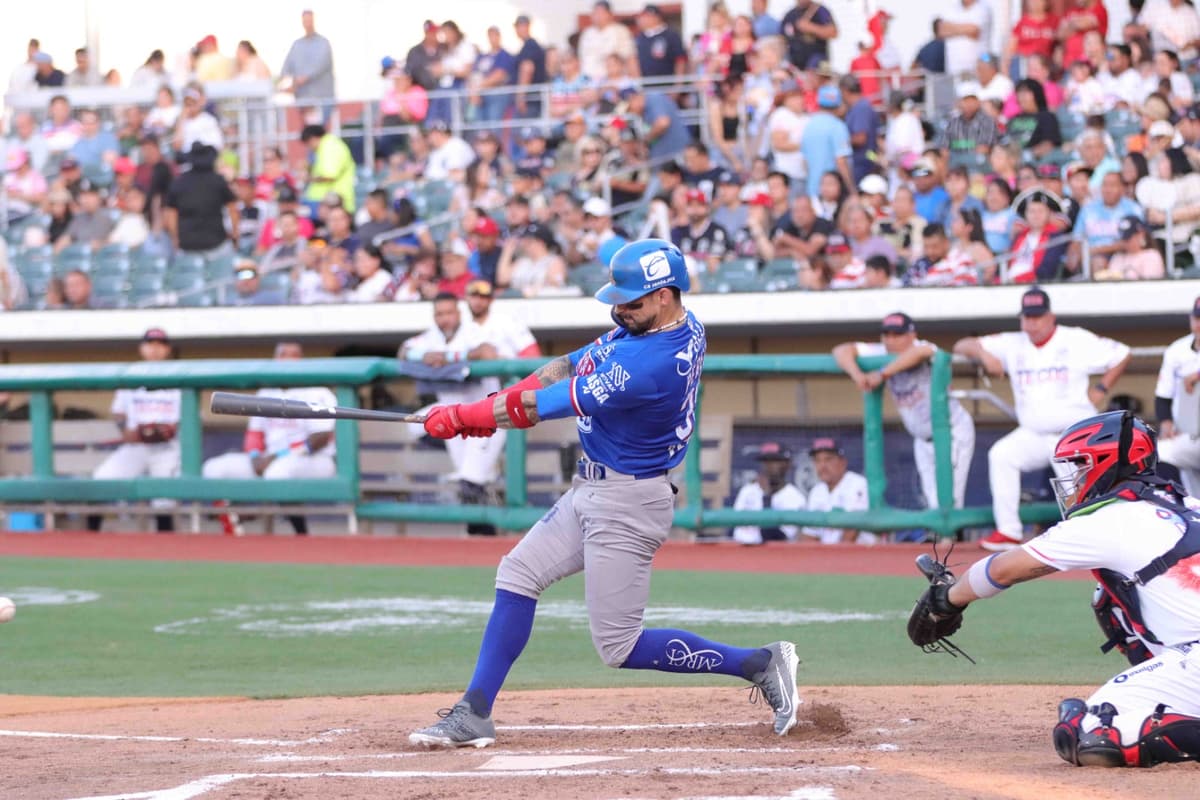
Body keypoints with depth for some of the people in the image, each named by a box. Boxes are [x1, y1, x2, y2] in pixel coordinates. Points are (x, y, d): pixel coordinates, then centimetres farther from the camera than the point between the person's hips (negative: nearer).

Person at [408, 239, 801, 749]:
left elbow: (553, 404, -23)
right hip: (592, 491, 10)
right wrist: (497, 404, -5)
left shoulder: (657, 362, -28)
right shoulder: (648, 324, 2)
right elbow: (576, 364, 9)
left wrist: (463, 417, -14)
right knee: (518, 574, 9)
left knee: (620, 648, -4)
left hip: (626, 504, -10)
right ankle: (473, 716, 11)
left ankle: (759, 664, 3)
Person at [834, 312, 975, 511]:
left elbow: (919, 352, -49)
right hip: (923, 440, 6)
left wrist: (882, 375, -49)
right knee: (933, 503, 7)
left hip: (954, 433, -6)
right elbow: (842, 351, -11)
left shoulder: (925, 349, -24)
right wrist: (856, 374, -31)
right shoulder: (884, 353, -6)